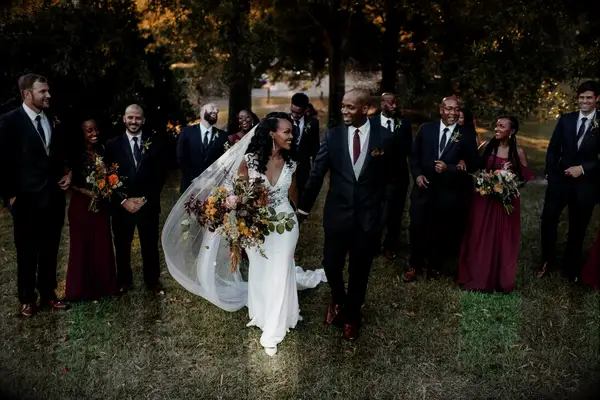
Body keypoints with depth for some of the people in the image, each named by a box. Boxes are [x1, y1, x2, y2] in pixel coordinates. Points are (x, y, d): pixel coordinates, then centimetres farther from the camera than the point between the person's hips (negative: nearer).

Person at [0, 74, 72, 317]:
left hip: (54, 198, 4)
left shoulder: (53, 121, 7)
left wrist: (68, 172, 2)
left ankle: (48, 294, 28)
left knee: (50, 251, 14)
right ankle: (27, 298, 27)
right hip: (26, 200, -4)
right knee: (27, 253, 11)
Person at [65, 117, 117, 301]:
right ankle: (83, 288, 17)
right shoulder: (75, 153, -10)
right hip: (81, 205, -4)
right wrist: (85, 191, -18)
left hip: (101, 205, 4)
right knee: (82, 245, 6)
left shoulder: (103, 151, 4)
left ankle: (103, 285, 22)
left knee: (102, 245, 9)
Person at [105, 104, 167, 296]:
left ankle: (153, 281, 26)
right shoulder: (113, 144, 2)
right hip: (122, 205, 0)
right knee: (122, 246, 11)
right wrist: (123, 200, -10)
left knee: (150, 245, 10)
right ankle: (124, 281, 29)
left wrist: (144, 198, -9)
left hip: (148, 204, 0)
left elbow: (159, 175, -2)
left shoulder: (155, 142, 1)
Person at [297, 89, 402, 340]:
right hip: (337, 213, 1)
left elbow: (392, 173, 9)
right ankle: (338, 300, 43)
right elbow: (317, 173, 0)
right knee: (331, 265, 9)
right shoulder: (332, 135, -4)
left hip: (369, 216, 0)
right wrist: (303, 207, 4)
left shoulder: (385, 137, -6)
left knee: (359, 271, 12)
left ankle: (352, 316, 37)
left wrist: (375, 193, 1)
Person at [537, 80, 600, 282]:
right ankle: (547, 261, 22)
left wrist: (583, 168, -17)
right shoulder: (566, 119, 1)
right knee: (548, 220, 3)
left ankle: (572, 269, 27)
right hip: (560, 179, 2)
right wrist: (550, 174, -2)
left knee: (577, 228, 11)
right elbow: (553, 149, 4)